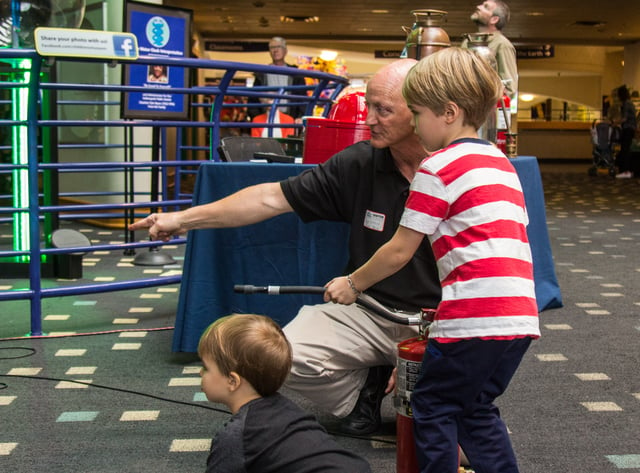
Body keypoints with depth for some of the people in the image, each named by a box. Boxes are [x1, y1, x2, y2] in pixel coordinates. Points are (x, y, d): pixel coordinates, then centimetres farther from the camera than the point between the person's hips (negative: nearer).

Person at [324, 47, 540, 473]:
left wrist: (352, 284, 12)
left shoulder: (438, 168, -6)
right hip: (521, 317, 8)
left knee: (433, 409, 9)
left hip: (473, 318, -8)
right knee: (478, 410, 22)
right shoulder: (502, 163, 18)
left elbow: (399, 252, -3)